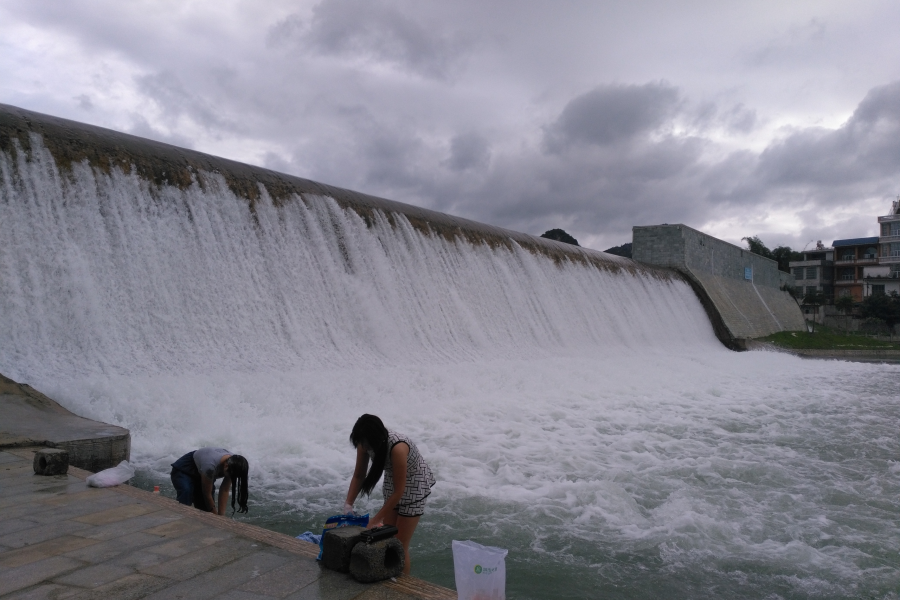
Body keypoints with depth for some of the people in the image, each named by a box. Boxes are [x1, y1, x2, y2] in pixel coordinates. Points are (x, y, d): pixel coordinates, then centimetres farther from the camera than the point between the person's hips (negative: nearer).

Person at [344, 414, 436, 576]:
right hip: (392, 483, 6)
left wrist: (375, 520, -26)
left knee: (400, 545, -3)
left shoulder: (397, 448, -37)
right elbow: (358, 476, -3)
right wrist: (348, 505, -13)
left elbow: (399, 491, -30)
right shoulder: (365, 444, -18)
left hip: (414, 485, -6)